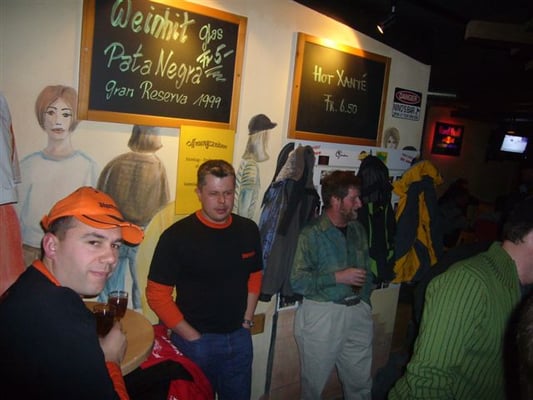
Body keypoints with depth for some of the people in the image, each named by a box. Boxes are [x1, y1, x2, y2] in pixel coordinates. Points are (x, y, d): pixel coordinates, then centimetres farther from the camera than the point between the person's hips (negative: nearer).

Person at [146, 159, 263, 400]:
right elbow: (157, 295, -13)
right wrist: (192, 337, -12)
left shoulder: (248, 230, -3)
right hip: (195, 339, -3)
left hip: (239, 338, 4)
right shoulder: (177, 235, -16)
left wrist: (247, 321, 4)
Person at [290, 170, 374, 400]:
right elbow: (297, 281, -19)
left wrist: (365, 303, 9)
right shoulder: (312, 234, -13)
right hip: (322, 314, -5)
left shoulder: (358, 230, 7)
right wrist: (338, 277, -19)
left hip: (358, 313, 5)